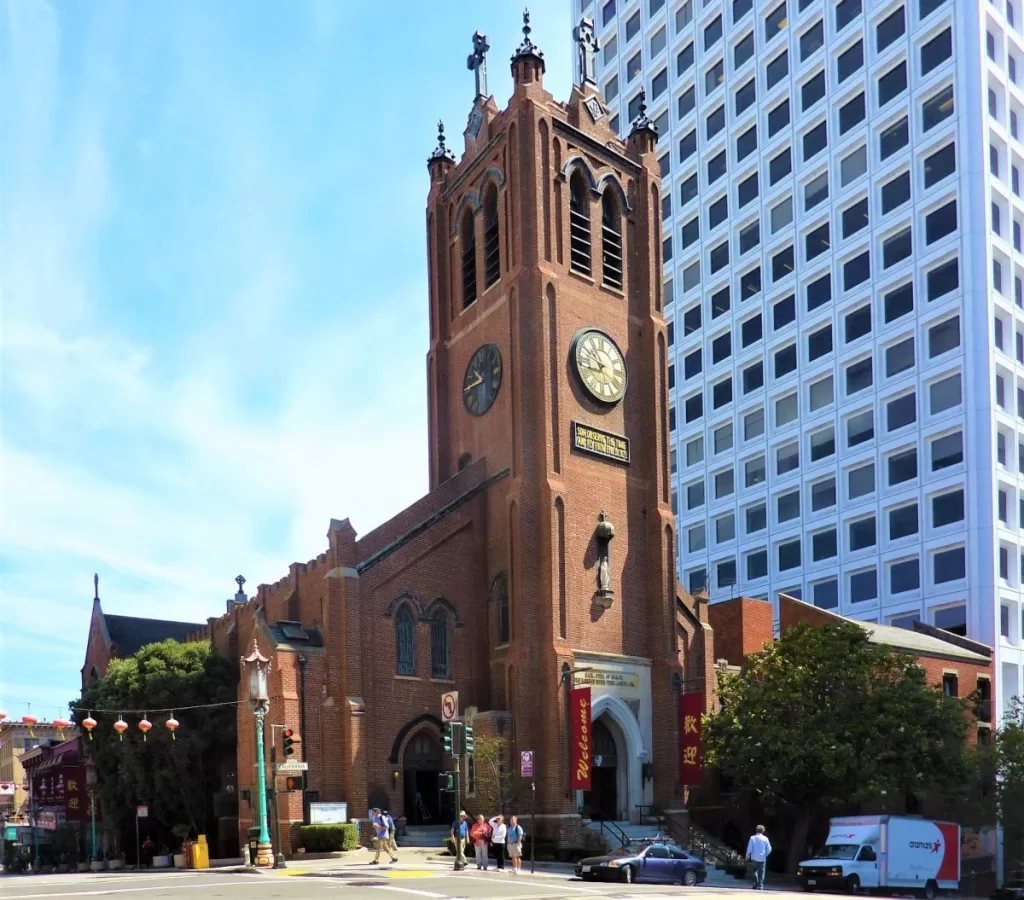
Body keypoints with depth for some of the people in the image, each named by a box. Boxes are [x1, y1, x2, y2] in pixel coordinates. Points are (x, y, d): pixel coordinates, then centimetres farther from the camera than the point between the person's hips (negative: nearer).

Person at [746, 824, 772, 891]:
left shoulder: (752, 838, -5)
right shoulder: (765, 838, -2)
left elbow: (749, 848, -7)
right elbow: (769, 849, -2)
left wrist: (748, 855, 7)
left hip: (754, 858, 0)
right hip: (762, 858, 0)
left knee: (755, 870, 13)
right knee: (761, 872, 7)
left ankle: (755, 884, 1)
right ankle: (760, 885, 3)